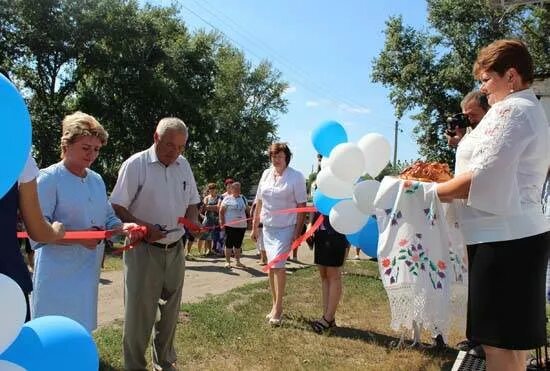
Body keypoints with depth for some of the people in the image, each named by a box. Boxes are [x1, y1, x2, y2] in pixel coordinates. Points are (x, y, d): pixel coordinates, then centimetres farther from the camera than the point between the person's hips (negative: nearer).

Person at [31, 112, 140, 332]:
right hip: (58, 274, -6)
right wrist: (79, 237, -26)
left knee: (82, 329, 16)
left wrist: (124, 227, -9)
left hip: (88, 270, 7)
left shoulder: (97, 180, 11)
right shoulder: (49, 179, -10)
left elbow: (108, 219, 13)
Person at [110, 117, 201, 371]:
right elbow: (117, 207, -10)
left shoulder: (183, 165, 7)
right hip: (144, 250, -5)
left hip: (175, 250, 5)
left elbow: (191, 203, 16)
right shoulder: (136, 164, -9)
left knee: (170, 311, 15)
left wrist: (194, 223, -3)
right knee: (139, 312, 2)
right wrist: (143, 226, -23)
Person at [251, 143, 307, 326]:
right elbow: (259, 202, 11)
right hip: (267, 227, 5)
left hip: (285, 228, -5)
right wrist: (255, 227, 12)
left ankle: (277, 307, -3)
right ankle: (275, 305, 22)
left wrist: (298, 231, -13)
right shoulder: (266, 174, 6)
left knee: (278, 264, -14)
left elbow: (301, 205, -9)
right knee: (271, 266, 10)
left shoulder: (296, 177, -9)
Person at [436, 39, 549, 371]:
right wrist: (447, 184, 15)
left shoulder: (511, 109, -12)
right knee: (512, 338, 17)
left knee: (498, 342, -2)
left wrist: (430, 192, -7)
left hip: (502, 238, -10)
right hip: (519, 233, 10)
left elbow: (483, 178, -20)